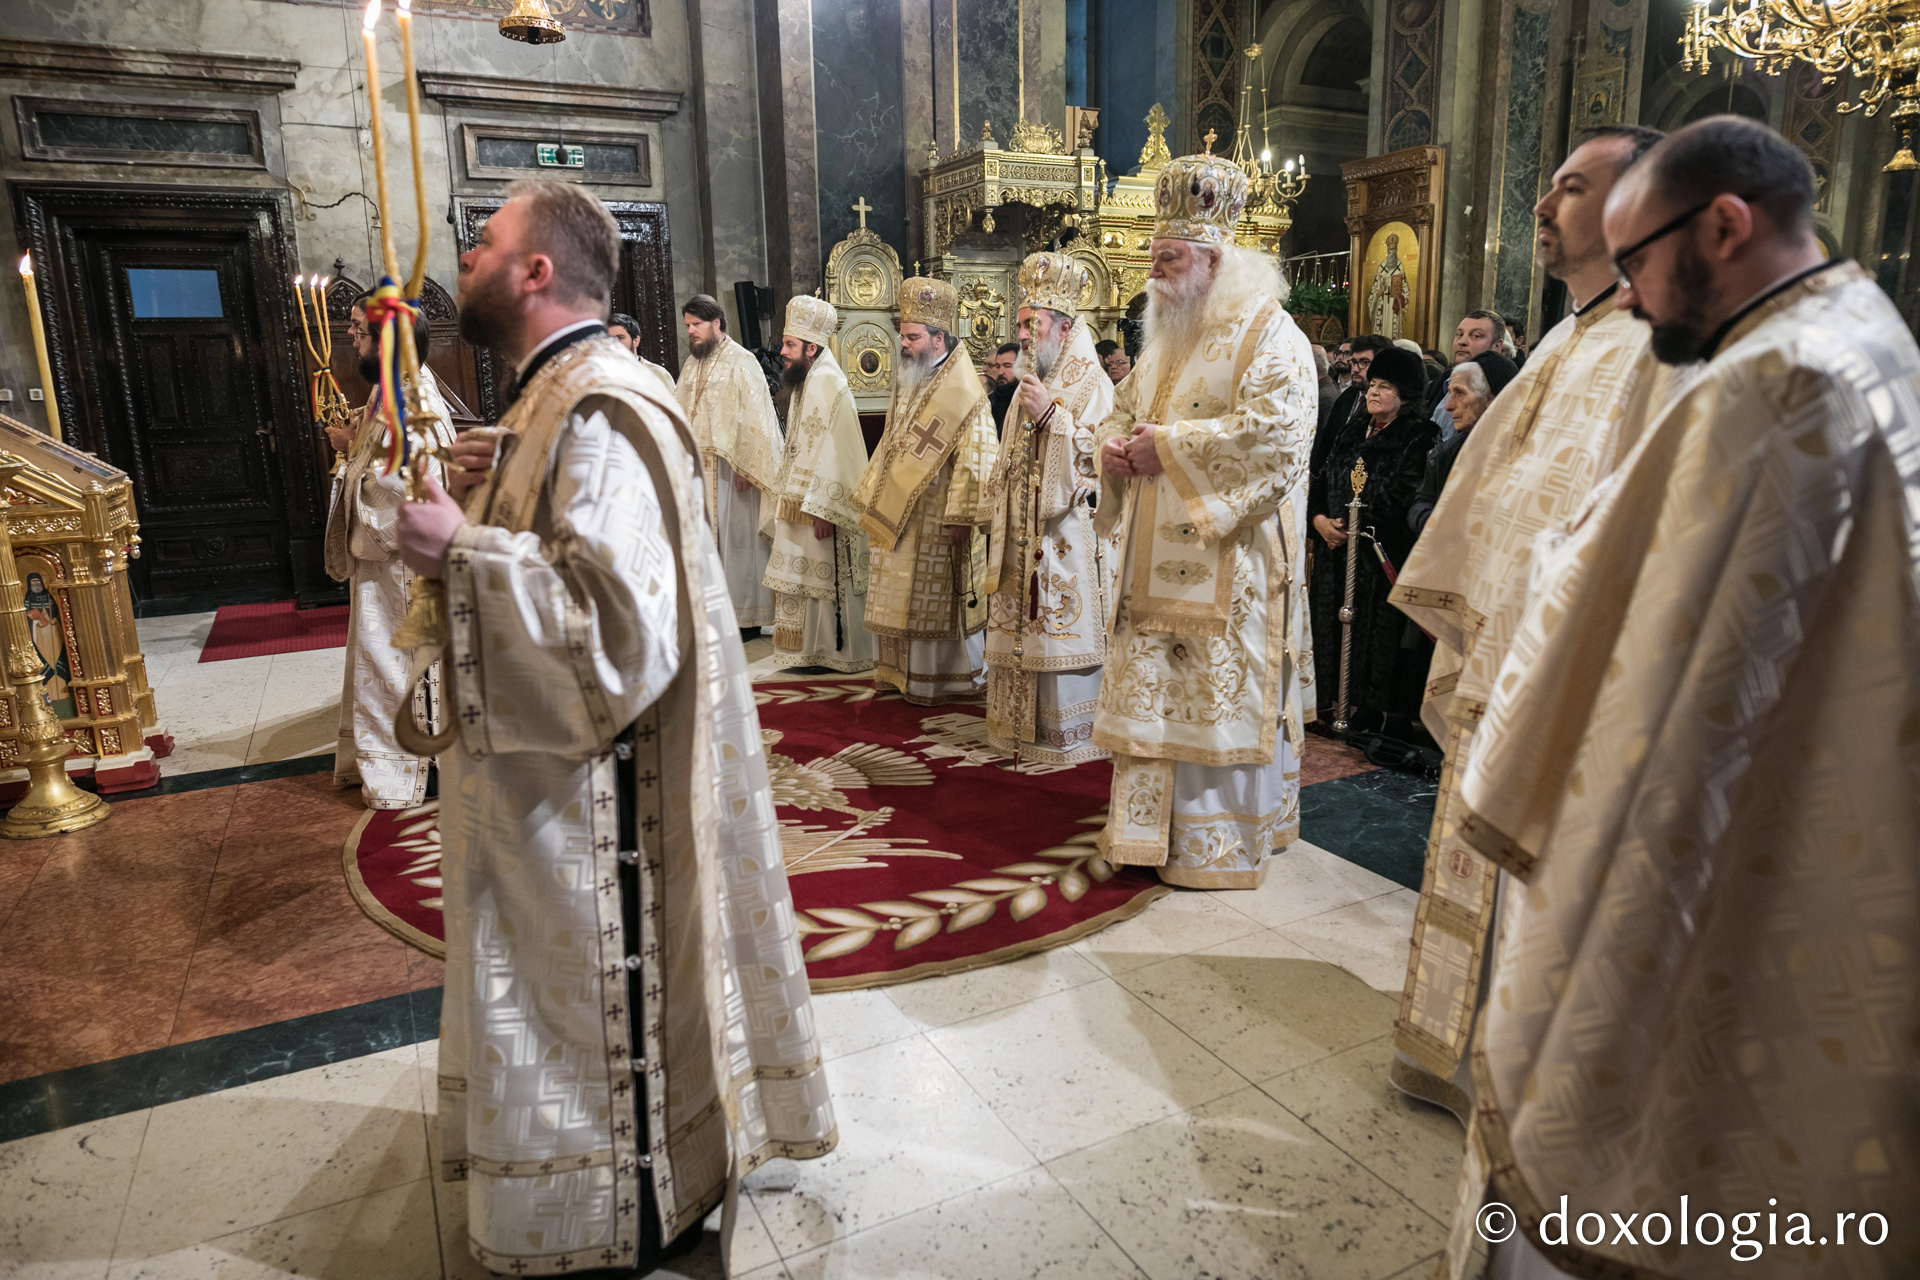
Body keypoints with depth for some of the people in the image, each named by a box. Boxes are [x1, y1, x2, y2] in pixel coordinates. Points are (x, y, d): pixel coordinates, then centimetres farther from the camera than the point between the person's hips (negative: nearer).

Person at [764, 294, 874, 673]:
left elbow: (836, 453, -23)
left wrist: (823, 509, -25)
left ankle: (842, 652, 11)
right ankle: (813, 649, 24)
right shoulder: (805, 383, 13)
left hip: (823, 506, -10)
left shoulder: (829, 385, -17)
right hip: (801, 503, 10)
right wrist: (786, 497, 16)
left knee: (830, 580, 0)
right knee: (805, 579, 14)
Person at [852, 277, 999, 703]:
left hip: (936, 519, -8)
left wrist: (961, 518, -23)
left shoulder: (962, 393, -15)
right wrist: (874, 494, 18)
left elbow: (977, 459, -20)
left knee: (938, 599, 1)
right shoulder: (908, 383, 12)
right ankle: (903, 671, 26)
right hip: (898, 515, 8)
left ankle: (947, 679, 14)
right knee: (902, 598, 14)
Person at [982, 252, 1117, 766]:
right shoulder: (1031, 385, 16)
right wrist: (998, 513, 17)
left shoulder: (1091, 385, -9)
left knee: (1062, 635, -4)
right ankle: (1023, 729, 21)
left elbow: (1099, 462, -18)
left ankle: (1070, 734, 7)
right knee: (1023, 633, 11)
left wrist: (1051, 416, -21)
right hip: (1022, 539, 8)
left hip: (1066, 539, -8)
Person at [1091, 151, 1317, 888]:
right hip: (1157, 558, 8)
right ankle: (1152, 829, 22)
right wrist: (1116, 445, 1)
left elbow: (1275, 429, -20)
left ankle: (1219, 848, 8)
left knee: (1219, 697, -3)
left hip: (1226, 562, -8)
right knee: (1153, 691, 11)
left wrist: (1169, 445, -17)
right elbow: (1124, 412, 25)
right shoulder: (1167, 338, 19)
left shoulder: (1268, 333, -7)